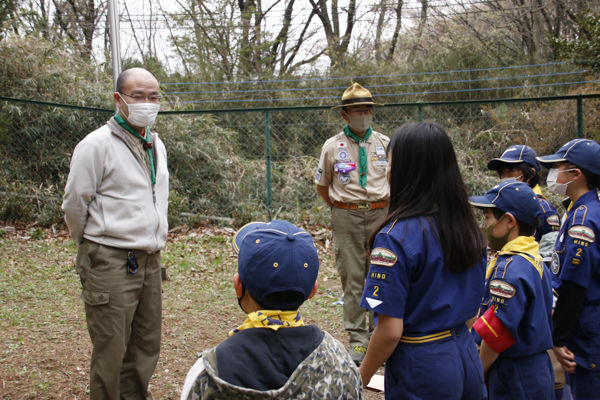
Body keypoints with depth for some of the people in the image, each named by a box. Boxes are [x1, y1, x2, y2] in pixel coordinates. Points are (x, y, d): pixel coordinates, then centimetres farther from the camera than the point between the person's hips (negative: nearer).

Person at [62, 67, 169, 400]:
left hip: (149, 260, 7)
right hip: (110, 262, -7)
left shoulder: (156, 145, 13)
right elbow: (74, 205, -6)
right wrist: (95, 247, 6)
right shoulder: (97, 144, -11)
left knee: (146, 348, 14)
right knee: (110, 353, -1)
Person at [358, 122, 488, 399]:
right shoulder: (466, 228, 0)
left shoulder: (396, 237, -21)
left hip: (422, 366, -7)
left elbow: (390, 330, -20)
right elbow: (472, 311, 9)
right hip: (468, 358, 7)